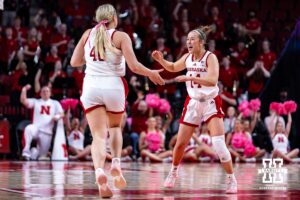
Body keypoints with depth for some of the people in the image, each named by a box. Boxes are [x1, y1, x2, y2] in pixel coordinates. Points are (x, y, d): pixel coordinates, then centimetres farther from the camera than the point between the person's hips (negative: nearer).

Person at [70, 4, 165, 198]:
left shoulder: (88, 34, 9)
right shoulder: (120, 36, -1)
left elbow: (74, 62, 13)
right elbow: (134, 66, -8)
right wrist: (152, 74, 10)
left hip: (91, 86, 1)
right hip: (113, 86, -1)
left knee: (99, 135, -4)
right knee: (115, 127, 25)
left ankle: (99, 171, -31)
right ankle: (116, 163, 3)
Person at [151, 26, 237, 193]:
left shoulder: (210, 57, -16)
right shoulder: (188, 57, 1)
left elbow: (212, 80, -32)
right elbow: (173, 68, 22)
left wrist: (189, 78, -39)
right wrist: (161, 60, 3)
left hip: (211, 103, -5)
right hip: (193, 103, 5)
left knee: (219, 143, -16)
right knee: (180, 143, 7)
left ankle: (232, 180, -6)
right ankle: (173, 172, 32)